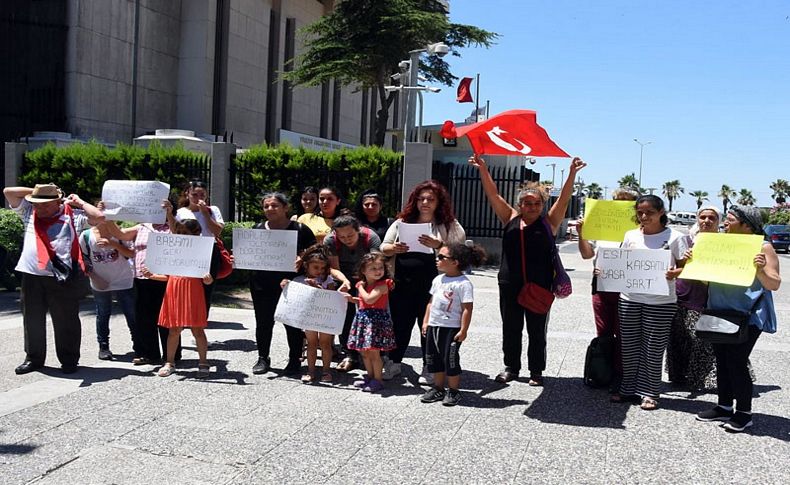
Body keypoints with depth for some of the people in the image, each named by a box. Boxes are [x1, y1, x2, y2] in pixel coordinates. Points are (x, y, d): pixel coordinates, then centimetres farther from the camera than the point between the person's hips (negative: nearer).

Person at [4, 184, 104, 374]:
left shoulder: (72, 214, 4)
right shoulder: (29, 212, 14)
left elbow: (99, 217, -5)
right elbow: (8, 191, 12)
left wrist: (79, 202, 5)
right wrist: (35, 193, 12)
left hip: (62, 277, -4)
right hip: (31, 275, 4)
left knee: (66, 322, 3)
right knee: (32, 320, 12)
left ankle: (69, 360, 14)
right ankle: (34, 358, 26)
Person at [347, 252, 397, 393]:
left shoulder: (382, 285, -13)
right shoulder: (363, 284, 11)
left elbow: (369, 299, -25)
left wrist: (361, 287, -13)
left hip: (376, 319, -8)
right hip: (363, 318, 8)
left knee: (374, 352, -5)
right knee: (364, 352, 15)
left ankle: (378, 380, 7)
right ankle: (370, 376, 30)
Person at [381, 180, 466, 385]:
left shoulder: (449, 225, 2)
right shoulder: (402, 222, 11)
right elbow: (383, 248, 13)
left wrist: (439, 246, -21)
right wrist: (393, 249, -9)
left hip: (431, 286, -2)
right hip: (401, 284, 3)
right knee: (400, 324, 9)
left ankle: (429, 368, 20)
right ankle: (394, 363, 24)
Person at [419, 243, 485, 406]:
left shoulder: (463, 283, -15)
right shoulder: (438, 280, 8)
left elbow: (467, 309, -16)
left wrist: (463, 330, -19)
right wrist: (426, 322, 14)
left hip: (451, 328, -8)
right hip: (434, 326, 8)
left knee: (450, 359, 0)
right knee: (433, 358, 13)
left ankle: (453, 391, 15)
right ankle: (438, 388, 27)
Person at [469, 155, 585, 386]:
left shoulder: (548, 222, 3)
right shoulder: (511, 219, 8)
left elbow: (563, 200, -6)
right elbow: (493, 195, 3)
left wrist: (572, 174, -18)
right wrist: (483, 170, -7)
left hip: (539, 287, -2)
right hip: (510, 286, 2)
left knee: (537, 331, 6)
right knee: (510, 329, 11)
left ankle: (536, 371, 18)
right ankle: (511, 368, 25)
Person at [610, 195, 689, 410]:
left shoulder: (675, 237, -3)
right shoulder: (631, 236, 9)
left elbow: (685, 267, -1)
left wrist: (674, 273, -22)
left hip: (660, 302, -4)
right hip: (629, 299, 4)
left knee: (653, 349, 3)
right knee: (629, 346, 9)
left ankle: (649, 393, 15)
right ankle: (629, 389, 22)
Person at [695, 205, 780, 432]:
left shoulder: (762, 248, -6)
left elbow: (774, 285, -11)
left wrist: (761, 270, -31)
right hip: (720, 314, 7)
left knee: (736, 362, -6)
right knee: (722, 361, 11)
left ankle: (744, 412, 8)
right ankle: (724, 407, 23)